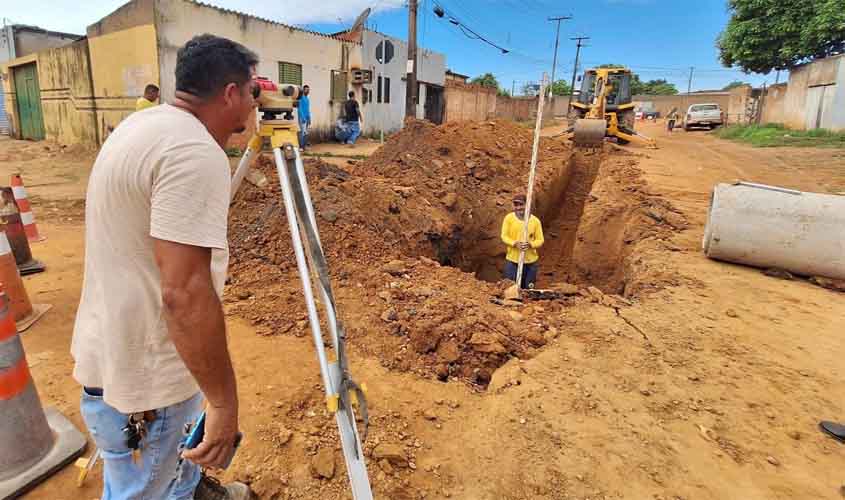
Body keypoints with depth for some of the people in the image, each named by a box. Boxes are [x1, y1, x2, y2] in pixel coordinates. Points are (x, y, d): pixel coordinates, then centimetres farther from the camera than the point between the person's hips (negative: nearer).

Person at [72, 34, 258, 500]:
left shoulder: (139, 125, 5)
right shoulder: (195, 151, -28)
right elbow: (185, 294, -32)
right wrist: (224, 402, -24)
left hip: (117, 353, 10)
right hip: (144, 374, -9)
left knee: (175, 452, 33)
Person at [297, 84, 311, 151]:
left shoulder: (308, 98, 16)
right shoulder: (301, 98, -9)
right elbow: (299, 109, -16)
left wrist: (309, 119, 16)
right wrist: (303, 118, -22)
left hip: (307, 117, 8)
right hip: (302, 117, -8)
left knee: (306, 132, 6)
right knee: (303, 132, -12)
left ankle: (305, 145, 10)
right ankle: (301, 146, -10)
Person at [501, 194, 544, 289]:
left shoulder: (535, 221, -2)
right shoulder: (509, 218, -4)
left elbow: (540, 240, 0)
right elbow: (504, 236, -5)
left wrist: (530, 244, -21)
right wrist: (515, 243, -23)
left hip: (530, 261, 1)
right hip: (512, 260, -1)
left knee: (528, 289, 13)